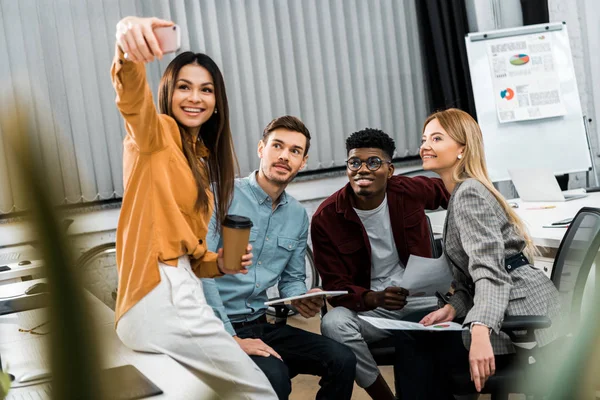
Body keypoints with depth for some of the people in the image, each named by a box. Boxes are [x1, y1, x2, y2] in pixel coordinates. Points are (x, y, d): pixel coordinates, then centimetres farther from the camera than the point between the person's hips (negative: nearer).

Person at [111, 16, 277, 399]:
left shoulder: (201, 159, 23)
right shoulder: (156, 134, 0)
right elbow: (134, 97, -26)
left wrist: (220, 264, 5)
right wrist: (129, 53, -47)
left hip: (177, 294, 8)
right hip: (162, 299, -8)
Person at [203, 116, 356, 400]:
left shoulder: (298, 215, 9)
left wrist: (301, 299, -6)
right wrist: (231, 339, -21)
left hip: (260, 325, 6)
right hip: (216, 329, -6)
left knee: (342, 360, -11)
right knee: (274, 374, -32)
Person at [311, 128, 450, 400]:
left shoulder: (409, 191, -5)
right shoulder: (326, 218, -11)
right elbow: (335, 286, -9)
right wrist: (375, 299, -30)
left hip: (420, 296, 2)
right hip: (367, 307, -1)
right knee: (334, 324, -32)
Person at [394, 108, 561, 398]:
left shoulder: (469, 193, -12)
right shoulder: (461, 193, 19)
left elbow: (489, 269, -26)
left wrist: (480, 333, -39)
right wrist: (453, 307, 0)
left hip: (523, 315, -10)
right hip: (508, 312, 10)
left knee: (415, 350, -8)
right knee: (414, 339, 10)